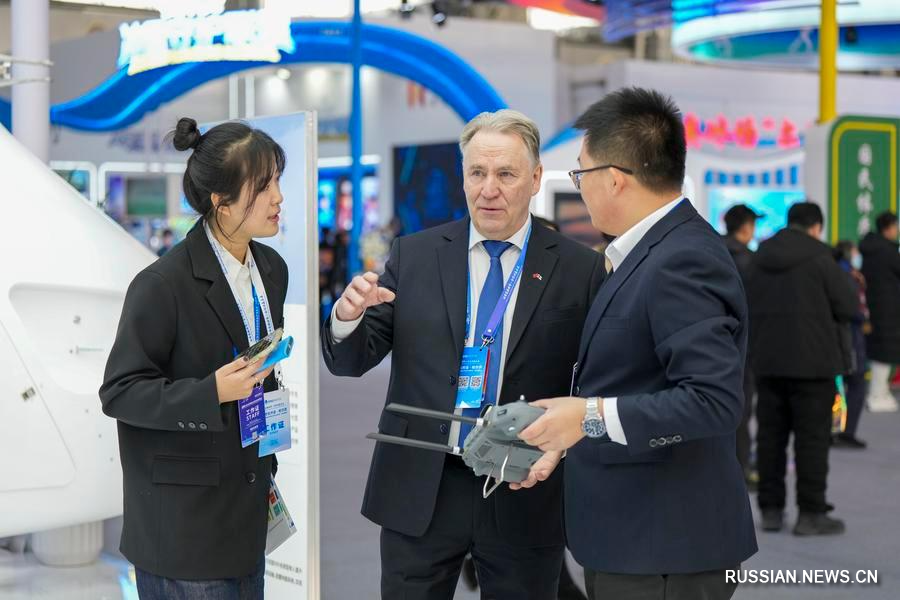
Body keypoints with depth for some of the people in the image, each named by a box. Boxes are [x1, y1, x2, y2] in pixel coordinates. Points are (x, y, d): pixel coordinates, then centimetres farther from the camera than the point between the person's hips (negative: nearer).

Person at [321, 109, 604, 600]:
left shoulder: (579, 270, -3)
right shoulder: (413, 255, 2)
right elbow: (351, 362, 2)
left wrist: (560, 444, -17)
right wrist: (347, 315, -18)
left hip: (524, 492, -1)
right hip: (419, 492, 1)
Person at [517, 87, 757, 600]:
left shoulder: (682, 261, -21)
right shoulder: (659, 249, 9)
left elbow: (716, 400, -27)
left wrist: (592, 417, -25)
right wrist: (569, 441, 16)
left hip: (664, 544, -9)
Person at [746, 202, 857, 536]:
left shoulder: (760, 259, 8)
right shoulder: (818, 258, -10)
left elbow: (752, 308, 16)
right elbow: (849, 307, -8)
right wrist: (822, 308, 10)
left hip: (768, 361, 5)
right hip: (812, 361, -5)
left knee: (770, 434, 10)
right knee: (812, 436, 0)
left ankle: (771, 509, 14)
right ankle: (811, 513, 1)